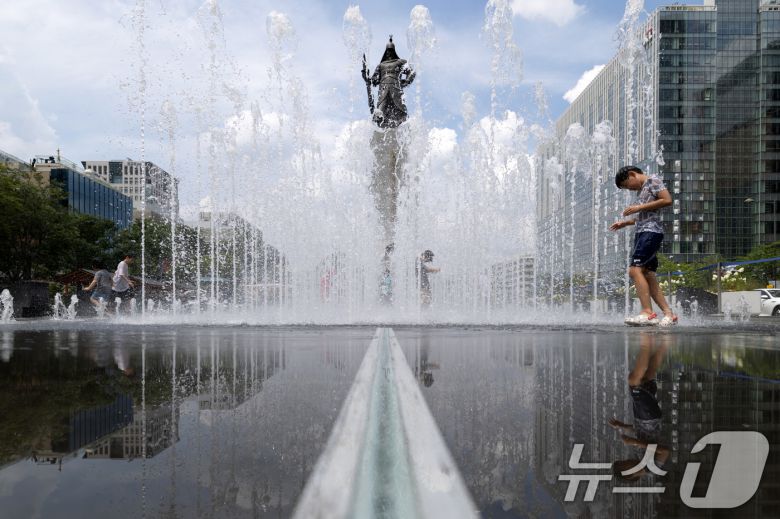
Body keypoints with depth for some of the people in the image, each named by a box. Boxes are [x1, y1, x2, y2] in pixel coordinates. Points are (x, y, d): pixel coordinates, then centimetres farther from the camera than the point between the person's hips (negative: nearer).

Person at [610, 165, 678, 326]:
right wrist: (625, 223, 22)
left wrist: (639, 207, -12)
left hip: (651, 232, -10)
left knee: (635, 270, -21)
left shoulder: (653, 181, 1)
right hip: (642, 233, 10)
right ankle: (669, 314, 5)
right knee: (648, 276, 4)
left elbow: (667, 200, -14)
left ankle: (648, 313, -26)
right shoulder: (641, 190, 26)